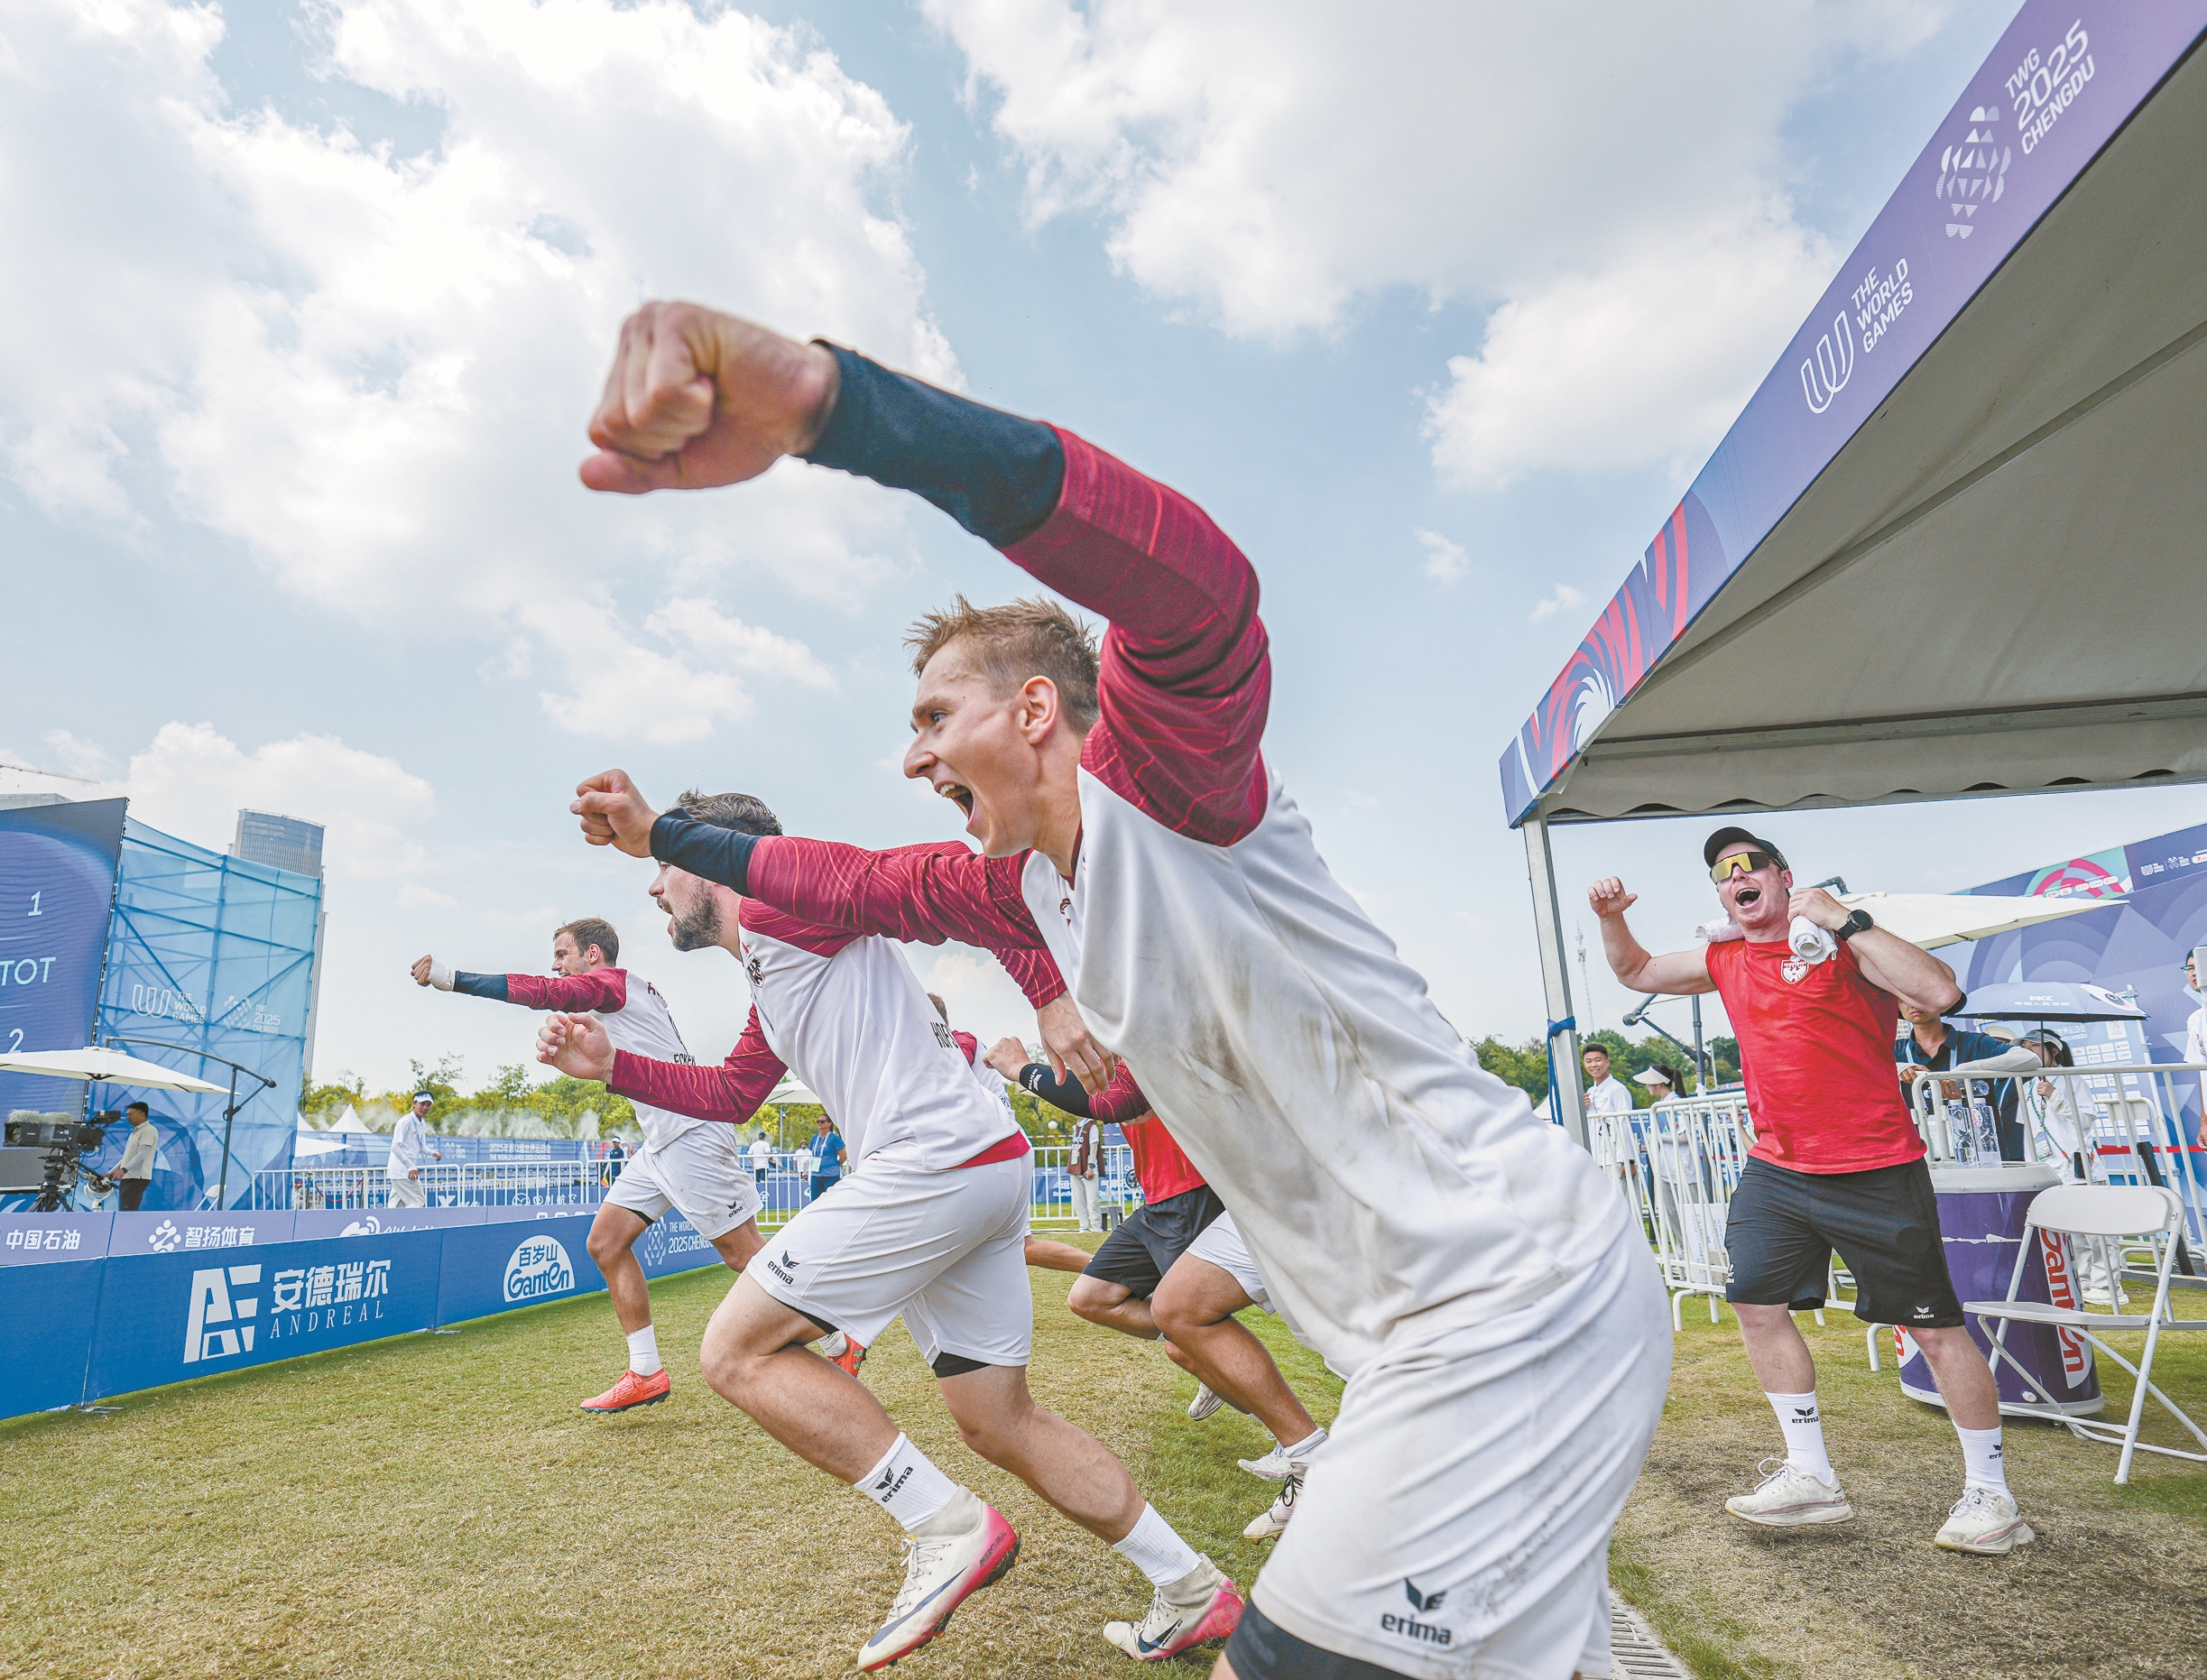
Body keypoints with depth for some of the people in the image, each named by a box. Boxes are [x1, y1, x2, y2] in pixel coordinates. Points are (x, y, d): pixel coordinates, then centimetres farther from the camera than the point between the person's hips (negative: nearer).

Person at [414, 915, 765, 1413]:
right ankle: (647, 1373, 10)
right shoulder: (629, 992, 21)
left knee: (743, 1252, -7)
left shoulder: (613, 980, -6)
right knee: (606, 1241, 6)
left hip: (691, 1134, -10)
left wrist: (447, 976, -12)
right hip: (661, 1142, 10)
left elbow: (540, 992, -15)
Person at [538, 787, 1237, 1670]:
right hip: (993, 1169, 10)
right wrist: (612, 1065, 27)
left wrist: (1054, 999, -22)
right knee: (999, 1423, 15)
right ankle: (1193, 1591, 22)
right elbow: (729, 1095, 38)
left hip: (933, 1162, -10)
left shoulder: (777, 899, -4)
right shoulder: (770, 977, 27)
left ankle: (949, 1528, -2)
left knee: (738, 1352, 0)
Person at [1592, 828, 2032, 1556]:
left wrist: (1846, 922, -24)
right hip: (1775, 1170, 6)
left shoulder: (1842, 940, -9)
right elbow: (1636, 973, 21)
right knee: (1757, 1305, 7)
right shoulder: (1723, 963, 8)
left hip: (1875, 1173, -6)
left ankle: (1990, 1495, 21)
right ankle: (1811, 1476, 20)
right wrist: (1612, 919, 2)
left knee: (1934, 1325, 3)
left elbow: (1938, 994, -24)